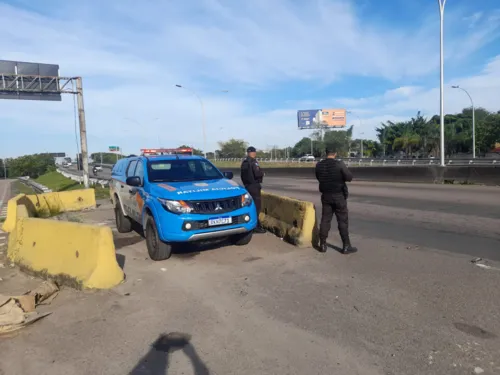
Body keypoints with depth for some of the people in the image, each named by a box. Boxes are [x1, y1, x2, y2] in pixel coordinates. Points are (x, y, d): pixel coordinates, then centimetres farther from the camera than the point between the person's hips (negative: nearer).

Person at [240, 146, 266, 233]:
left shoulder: (244, 162, 13)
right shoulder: (253, 162, -15)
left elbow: (243, 175, 19)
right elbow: (257, 173, -24)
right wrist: (262, 173, -4)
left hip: (247, 186, 9)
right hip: (254, 186, -9)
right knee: (256, 206, -6)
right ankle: (256, 226, -5)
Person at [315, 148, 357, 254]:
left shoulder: (319, 165, -1)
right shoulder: (339, 164, -15)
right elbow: (349, 178, -9)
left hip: (325, 196, 4)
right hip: (339, 196, -4)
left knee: (325, 220, 9)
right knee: (343, 221, 3)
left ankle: (323, 245, 13)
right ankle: (346, 246, 7)